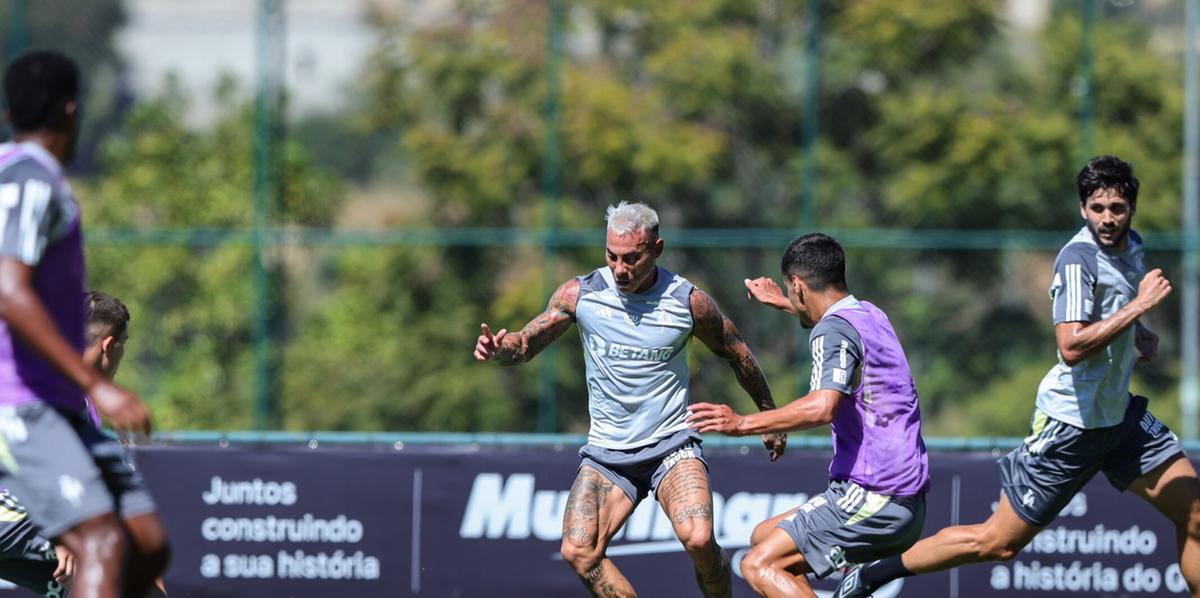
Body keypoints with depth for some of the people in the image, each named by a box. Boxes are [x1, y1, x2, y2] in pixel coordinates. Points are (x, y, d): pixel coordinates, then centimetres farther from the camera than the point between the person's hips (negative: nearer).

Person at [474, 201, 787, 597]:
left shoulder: (689, 302, -6)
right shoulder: (580, 294, -4)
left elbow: (737, 355, 10)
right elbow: (526, 345, 1)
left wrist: (769, 415, 20)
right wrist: (499, 348, -23)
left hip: (672, 445, -2)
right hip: (606, 452, 2)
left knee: (698, 539, -27)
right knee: (578, 552, -18)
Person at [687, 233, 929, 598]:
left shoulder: (834, 329, -13)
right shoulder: (870, 316, 16)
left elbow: (822, 407, -30)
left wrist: (744, 424, -26)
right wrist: (784, 305, 58)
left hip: (872, 497, -9)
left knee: (759, 566, -15)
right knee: (763, 538, 21)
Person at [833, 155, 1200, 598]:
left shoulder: (1131, 247, 6)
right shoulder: (1079, 259, -21)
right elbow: (1072, 347, -33)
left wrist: (1140, 337, 8)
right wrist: (1139, 306, -30)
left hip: (1119, 415, 8)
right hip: (1071, 423, -8)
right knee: (998, 541, -3)